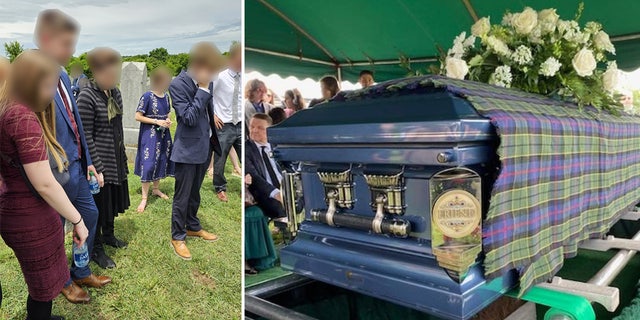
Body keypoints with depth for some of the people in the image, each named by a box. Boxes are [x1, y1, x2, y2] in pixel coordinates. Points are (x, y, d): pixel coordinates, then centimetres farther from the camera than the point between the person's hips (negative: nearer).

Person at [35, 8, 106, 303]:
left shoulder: (62, 76, 5)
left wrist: (87, 160, 12)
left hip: (77, 166, 8)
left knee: (90, 215, 20)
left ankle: (81, 272, 41)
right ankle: (63, 282, 37)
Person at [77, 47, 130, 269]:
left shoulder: (115, 92, 4)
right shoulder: (87, 97, -19)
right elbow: (86, 137, -18)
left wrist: (122, 156, 14)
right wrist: (97, 167, -18)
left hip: (116, 159, 7)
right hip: (99, 161, -7)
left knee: (113, 200, 21)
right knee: (98, 205, 7)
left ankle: (108, 235, 42)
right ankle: (96, 249, 24)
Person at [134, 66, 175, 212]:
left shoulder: (166, 97, 4)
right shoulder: (147, 96, -15)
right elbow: (138, 117, -14)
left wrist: (168, 121, -3)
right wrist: (157, 121, -19)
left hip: (163, 134, 6)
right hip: (149, 135, -6)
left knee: (161, 161, 14)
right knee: (148, 164, -6)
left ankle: (156, 189, 33)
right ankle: (144, 197, 3)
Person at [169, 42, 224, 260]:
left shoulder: (206, 81, 4)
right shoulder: (178, 84, -17)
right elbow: (189, 118, -23)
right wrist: (203, 90, -21)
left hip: (204, 146, 7)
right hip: (188, 149, -7)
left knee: (195, 193, 21)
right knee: (182, 196, 5)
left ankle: (193, 227, 37)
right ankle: (177, 237, 20)